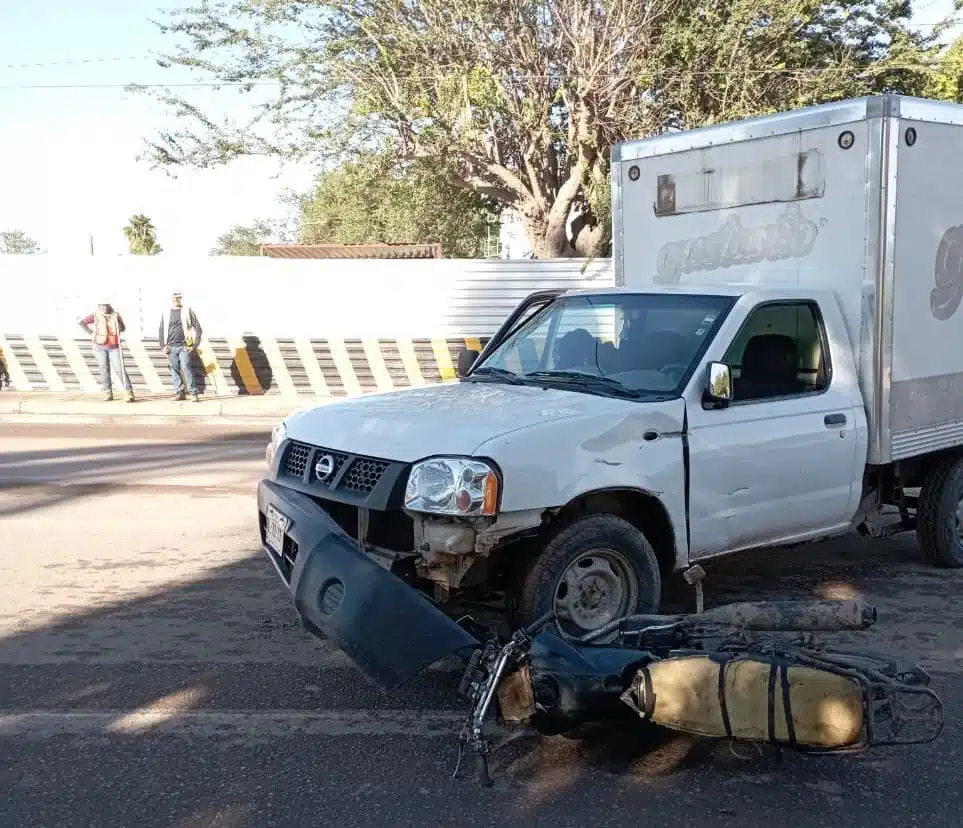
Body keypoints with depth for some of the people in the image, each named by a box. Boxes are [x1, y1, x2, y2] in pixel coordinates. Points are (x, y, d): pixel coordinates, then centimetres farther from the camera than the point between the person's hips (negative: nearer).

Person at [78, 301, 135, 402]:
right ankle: (108, 393, 8)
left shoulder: (116, 315, 4)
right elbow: (81, 322, 3)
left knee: (120, 369, -8)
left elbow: (123, 329, -1)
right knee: (104, 370, 2)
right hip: (100, 347, 0)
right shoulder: (96, 315, 1)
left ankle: (129, 392, -12)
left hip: (114, 347, 0)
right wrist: (90, 333, -3)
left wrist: (117, 321, -19)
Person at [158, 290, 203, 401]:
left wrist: (195, 345, -4)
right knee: (175, 371, 3)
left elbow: (198, 329, 3)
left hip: (184, 347, -3)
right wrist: (162, 346, 5)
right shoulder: (166, 313, 12)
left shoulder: (188, 311, 5)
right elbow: (161, 331, 15)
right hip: (171, 347, 3)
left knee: (186, 369, -13)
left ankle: (194, 393, -10)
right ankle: (179, 392, 9)